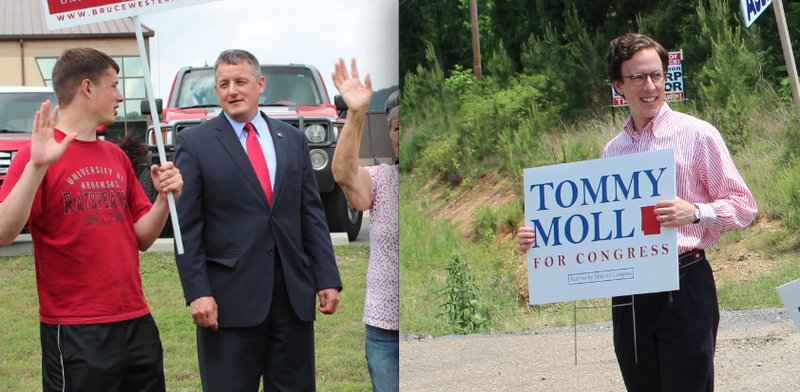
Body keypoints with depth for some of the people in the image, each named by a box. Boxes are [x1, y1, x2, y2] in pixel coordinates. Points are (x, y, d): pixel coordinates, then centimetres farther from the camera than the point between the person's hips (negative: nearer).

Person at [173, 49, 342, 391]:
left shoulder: (293, 139, 13)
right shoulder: (194, 143, 1)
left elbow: (312, 214, 12)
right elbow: (186, 226, -3)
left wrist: (327, 279, 4)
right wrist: (197, 292, -12)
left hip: (294, 293, 4)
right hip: (231, 296, -4)